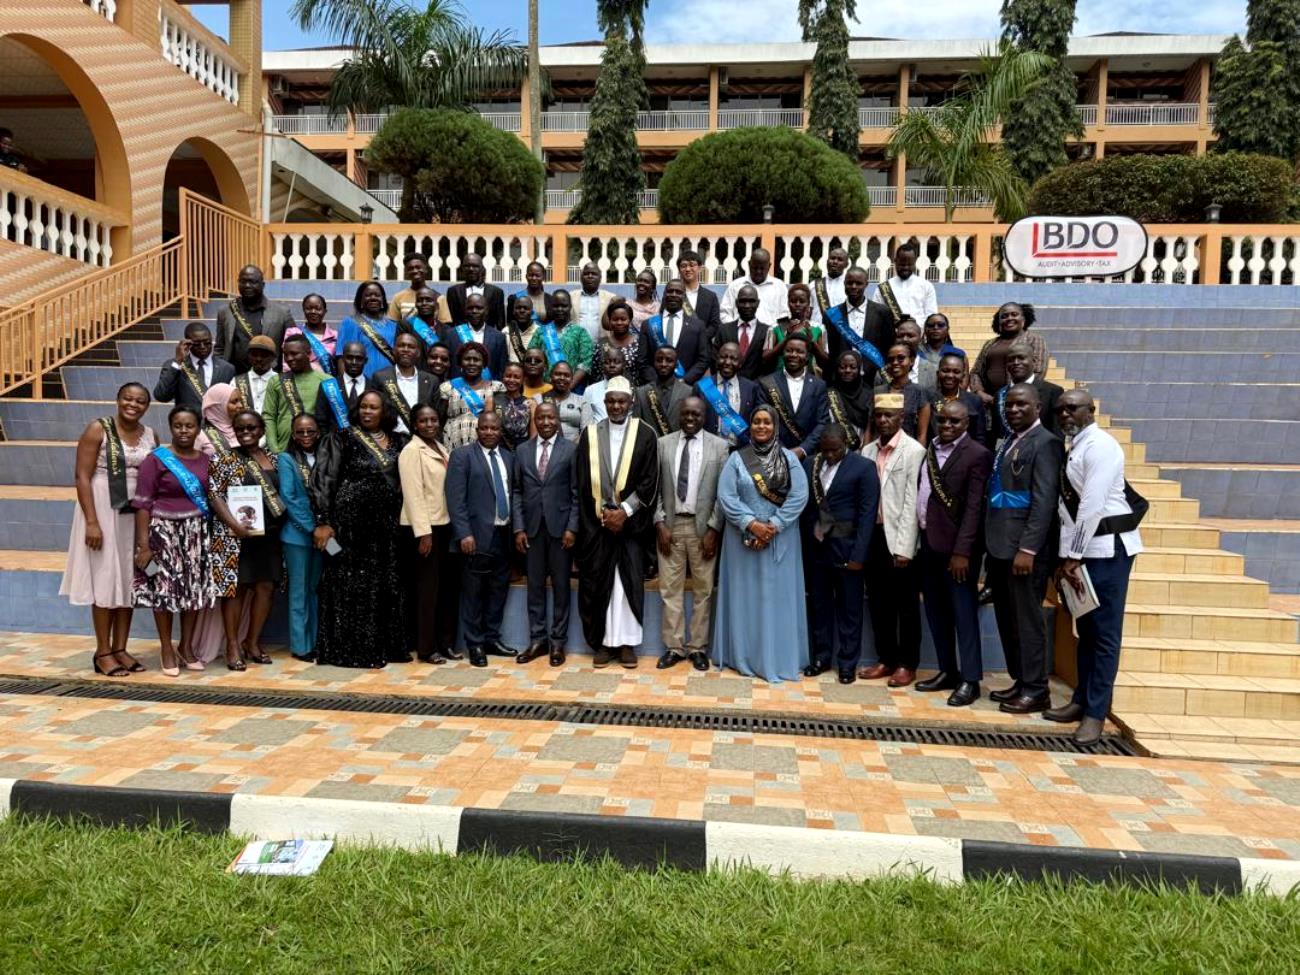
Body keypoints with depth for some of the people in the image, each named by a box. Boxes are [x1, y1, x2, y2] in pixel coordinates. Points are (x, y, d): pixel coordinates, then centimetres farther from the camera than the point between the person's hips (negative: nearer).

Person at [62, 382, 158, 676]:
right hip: (104, 511, -5)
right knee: (106, 579, 0)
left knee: (129, 580, 8)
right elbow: (82, 476, -11)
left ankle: (120, 648, 18)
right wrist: (92, 522, -17)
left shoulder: (151, 436, 7)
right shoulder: (98, 429, -7)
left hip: (137, 515, 5)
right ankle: (102, 652, 9)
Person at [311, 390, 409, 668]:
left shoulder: (398, 441, 9)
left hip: (387, 524, 4)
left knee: (388, 586, 8)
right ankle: (351, 649, 8)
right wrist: (322, 521, -14)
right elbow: (323, 479, -7)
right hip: (351, 522, -4)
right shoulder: (341, 438, -2)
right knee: (351, 585, 0)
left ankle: (386, 646, 19)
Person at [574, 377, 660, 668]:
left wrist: (624, 511, -12)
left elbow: (650, 482, -4)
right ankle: (603, 642, 11)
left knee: (629, 582, 1)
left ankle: (627, 642, 9)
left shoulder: (645, 435, 1)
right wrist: (605, 514, -7)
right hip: (596, 523, 1)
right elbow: (584, 483, 2)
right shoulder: (589, 434, 4)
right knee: (598, 582, 3)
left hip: (630, 522, -1)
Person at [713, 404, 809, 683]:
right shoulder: (736, 458, 2)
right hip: (743, 538, 0)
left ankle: (779, 658, 14)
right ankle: (744, 656, 16)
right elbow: (726, 496, -7)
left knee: (778, 597, 4)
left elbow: (799, 496, -7)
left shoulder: (789, 458, 3)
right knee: (744, 595, 5)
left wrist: (773, 526, -15)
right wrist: (751, 524, -17)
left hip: (780, 539, 0)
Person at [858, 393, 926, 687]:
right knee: (878, 602, 12)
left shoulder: (914, 451, -7)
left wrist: (904, 547, -15)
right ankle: (886, 658, 26)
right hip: (873, 535, 5)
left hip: (898, 537, -5)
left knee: (906, 604, 6)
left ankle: (907, 663, 18)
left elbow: (912, 502, -12)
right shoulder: (868, 451, 10)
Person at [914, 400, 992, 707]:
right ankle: (948, 671, 25)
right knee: (936, 612, 13)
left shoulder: (977, 455, -8)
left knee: (963, 614, 0)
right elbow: (921, 493, 11)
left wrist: (961, 551, -19)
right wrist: (916, 539, 5)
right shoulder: (930, 449, 14)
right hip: (928, 543, 7)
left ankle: (970, 680, 9)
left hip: (955, 546, -7)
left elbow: (974, 507, -14)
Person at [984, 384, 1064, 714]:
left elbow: (1044, 502, -16)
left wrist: (1027, 549, -21)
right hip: (999, 547, 8)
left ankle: (1036, 690, 11)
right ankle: (1020, 681, 25)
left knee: (1027, 620, 0)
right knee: (1007, 619, 13)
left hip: (1024, 548, -8)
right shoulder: (1007, 442, 17)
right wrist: (991, 545, 12)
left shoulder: (1045, 443, -8)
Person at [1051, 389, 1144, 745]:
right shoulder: (1073, 449, 15)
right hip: (1082, 548, 9)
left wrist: (1074, 557, -15)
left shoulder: (1100, 446, -12)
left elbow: (1092, 506, -17)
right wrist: (1067, 557, 8)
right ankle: (1082, 700, 24)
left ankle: (1095, 712, 5)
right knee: (1085, 628, 14)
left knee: (1105, 632, -1)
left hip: (1107, 546, -9)